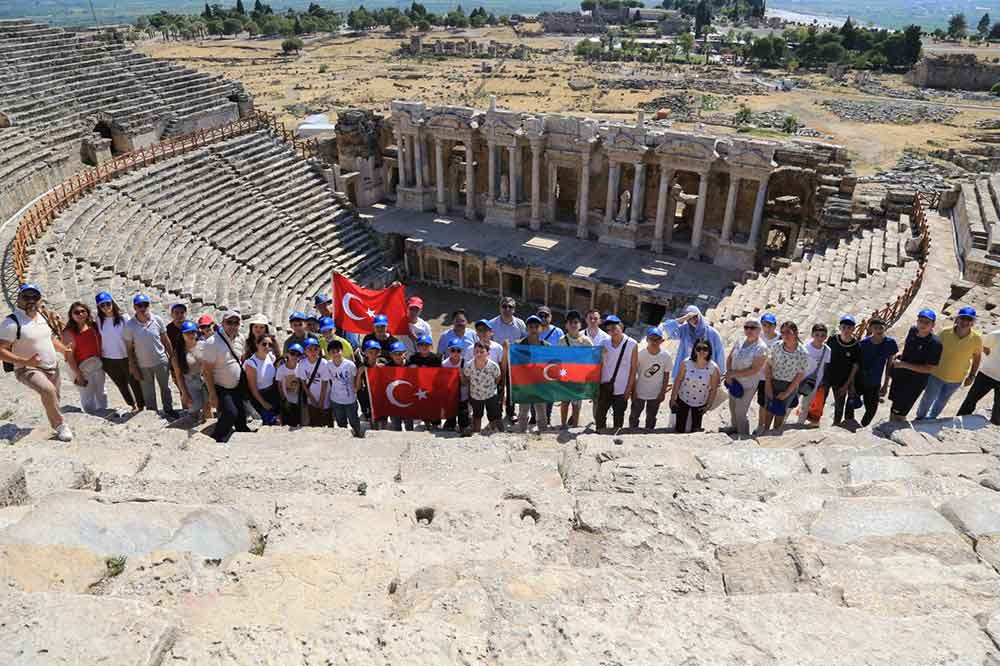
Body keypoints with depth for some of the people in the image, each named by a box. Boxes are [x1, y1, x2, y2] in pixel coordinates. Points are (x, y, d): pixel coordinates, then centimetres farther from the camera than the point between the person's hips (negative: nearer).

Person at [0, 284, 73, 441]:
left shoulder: (43, 316, 4)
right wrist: (25, 361, -31)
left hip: (52, 367, 7)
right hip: (28, 369, -7)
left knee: (54, 398, 19)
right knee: (48, 390, -30)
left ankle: (55, 425, 42)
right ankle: (61, 425, -15)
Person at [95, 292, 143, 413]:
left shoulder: (123, 318, -11)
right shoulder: (99, 320, -2)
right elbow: (98, 338, 8)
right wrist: (100, 357, 7)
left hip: (125, 357, -3)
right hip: (108, 360, 3)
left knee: (134, 382, 9)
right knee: (121, 384, 17)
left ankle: (141, 404, 24)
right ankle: (133, 404, 33)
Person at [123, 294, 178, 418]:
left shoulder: (157, 320, -9)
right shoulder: (129, 325, -12)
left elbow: (166, 340, 1)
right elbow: (129, 348, -5)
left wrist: (172, 357, 3)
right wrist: (133, 367, -5)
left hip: (161, 362, 1)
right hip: (143, 365, -1)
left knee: (165, 388, 17)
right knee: (148, 394, 12)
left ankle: (168, 410, 35)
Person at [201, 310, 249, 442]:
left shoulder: (239, 339, 1)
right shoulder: (212, 343, -21)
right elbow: (206, 371, -20)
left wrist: (244, 382, 15)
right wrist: (212, 394, -21)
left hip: (237, 387, 7)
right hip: (220, 388, -7)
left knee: (242, 414, 10)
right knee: (230, 414, -18)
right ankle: (217, 440, 3)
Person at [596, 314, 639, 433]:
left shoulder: (632, 344, -7)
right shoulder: (605, 343, 1)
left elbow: (633, 368, -4)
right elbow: (601, 365, 4)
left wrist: (629, 388, -5)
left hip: (621, 389, -2)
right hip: (605, 387, 2)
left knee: (619, 417, 9)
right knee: (599, 415, 6)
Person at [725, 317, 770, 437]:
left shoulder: (761, 347, -19)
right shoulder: (740, 341, -1)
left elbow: (754, 370, -22)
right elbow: (729, 359, 5)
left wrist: (733, 373, -18)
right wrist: (729, 375, -11)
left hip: (747, 385, -6)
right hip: (734, 382, 6)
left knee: (740, 413, 2)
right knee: (732, 409, 19)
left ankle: (744, 436, 20)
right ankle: (734, 430, 41)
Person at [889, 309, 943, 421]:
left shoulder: (935, 343, -24)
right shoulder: (912, 330, -5)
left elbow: (930, 369, -23)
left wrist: (904, 365, -26)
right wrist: (901, 353, -2)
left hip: (915, 383, -7)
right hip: (900, 376, 7)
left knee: (898, 413, -3)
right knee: (894, 405, 25)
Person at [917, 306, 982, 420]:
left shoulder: (976, 339, -18)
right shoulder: (945, 333, -20)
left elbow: (977, 358, -1)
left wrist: (972, 376, 0)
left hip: (956, 380, 1)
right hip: (937, 375, -1)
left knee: (942, 401, 23)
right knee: (928, 399, 16)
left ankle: (931, 418, 46)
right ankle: (920, 417, 41)